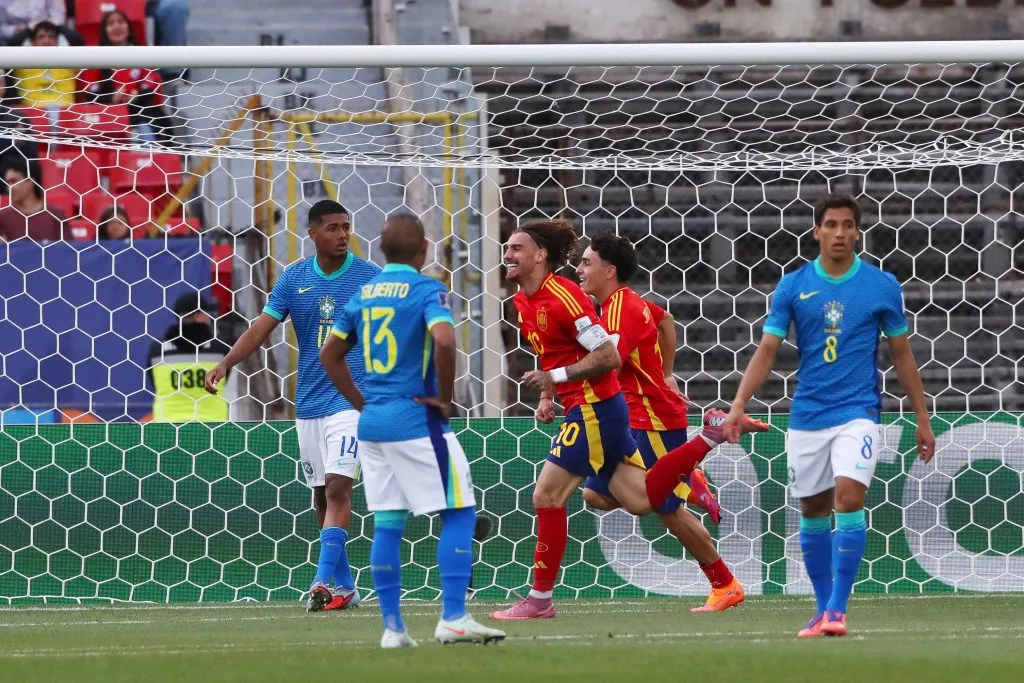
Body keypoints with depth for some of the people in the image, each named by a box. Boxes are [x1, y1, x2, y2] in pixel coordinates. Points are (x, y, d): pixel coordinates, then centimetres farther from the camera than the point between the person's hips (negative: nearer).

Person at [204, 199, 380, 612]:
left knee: (337, 487, -17)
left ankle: (324, 581, -21)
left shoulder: (369, 277, -3)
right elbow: (260, 330, 1)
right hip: (309, 403, 4)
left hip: (352, 399, -4)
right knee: (322, 496, 9)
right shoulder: (294, 279, 5)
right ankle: (345, 587, 19)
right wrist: (225, 364, -13)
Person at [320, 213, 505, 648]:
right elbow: (444, 340, -26)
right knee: (459, 513, 0)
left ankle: (392, 626, 8)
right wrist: (444, 397, -13)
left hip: (372, 421, 6)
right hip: (415, 419, -6)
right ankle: (452, 619, -9)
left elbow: (330, 354, 17)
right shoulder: (427, 290, -9)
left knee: (387, 524, 9)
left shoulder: (363, 294, 11)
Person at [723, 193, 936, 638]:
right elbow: (766, 351, 0)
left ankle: (837, 609, -17)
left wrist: (922, 418, 9)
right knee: (813, 512, 9)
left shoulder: (882, 287, 0)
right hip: (807, 415, 2)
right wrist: (738, 405, -12)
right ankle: (823, 609, 23)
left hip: (858, 413, -2)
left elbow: (902, 355, 8)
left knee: (848, 498, -20)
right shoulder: (792, 287, 2)